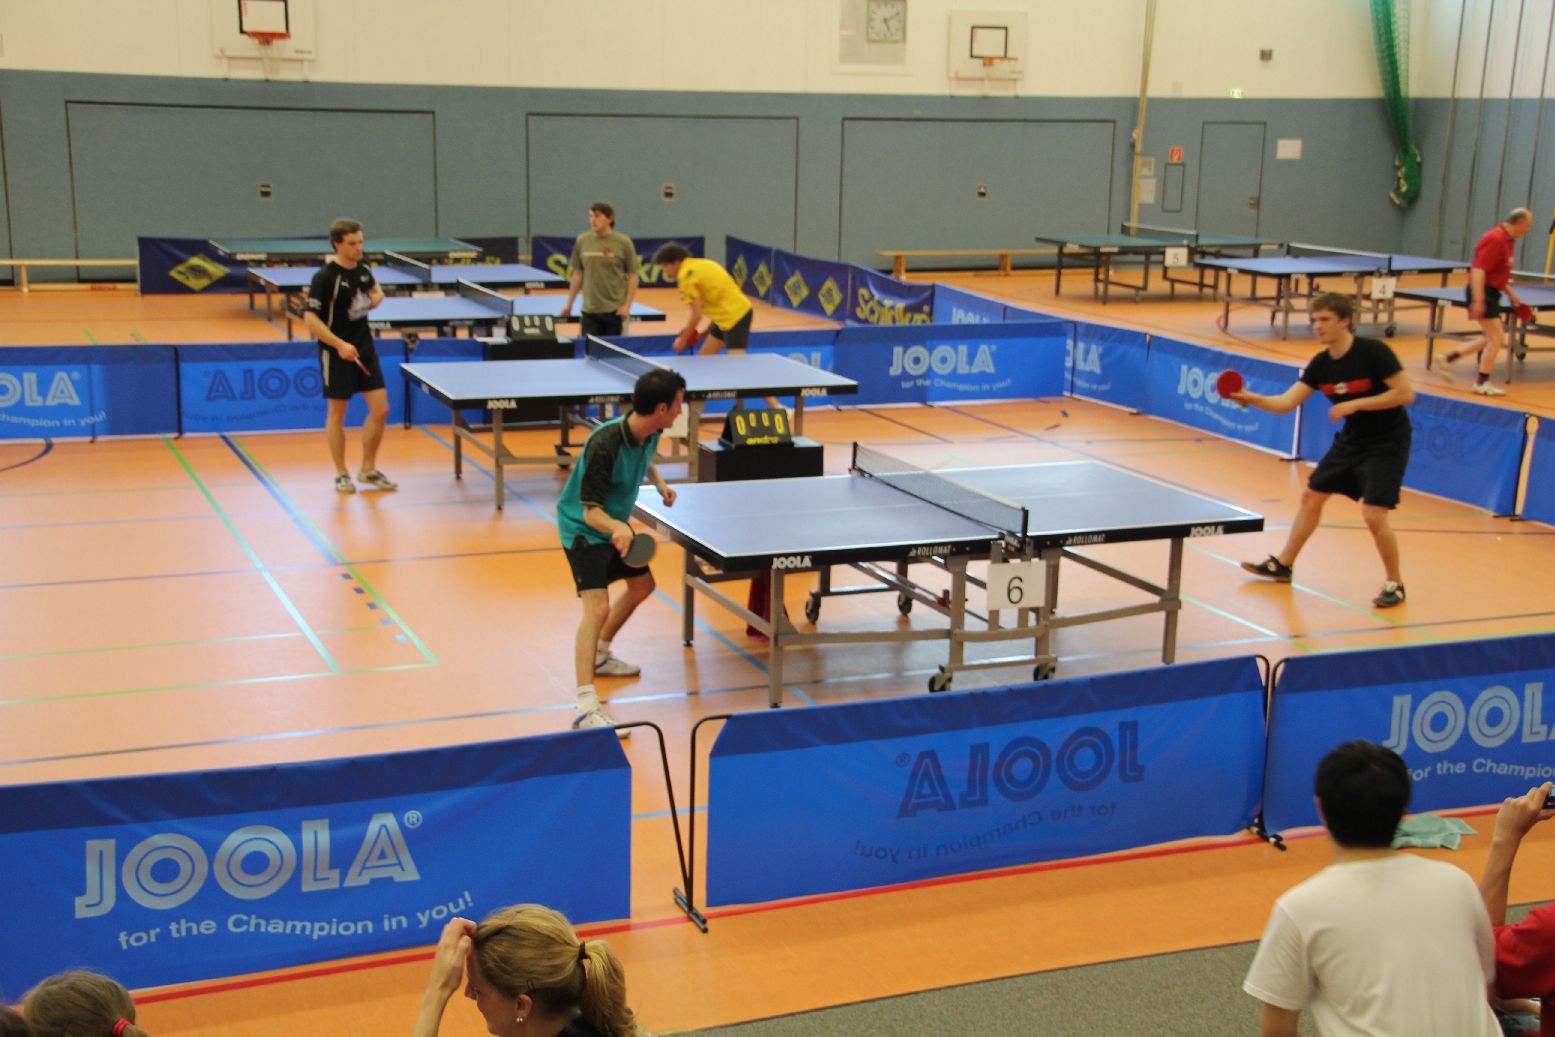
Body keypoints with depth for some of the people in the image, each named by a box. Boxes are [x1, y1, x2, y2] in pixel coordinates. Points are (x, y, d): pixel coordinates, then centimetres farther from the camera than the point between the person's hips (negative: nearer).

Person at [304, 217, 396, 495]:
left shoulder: (362, 270, 4)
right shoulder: (325, 277, -16)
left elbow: (375, 288, 26)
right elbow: (311, 318, -18)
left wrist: (377, 296, 2)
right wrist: (340, 344, -26)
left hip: (365, 349, 6)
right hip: (337, 354, -6)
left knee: (380, 410, 3)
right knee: (337, 415, 6)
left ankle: (368, 469, 18)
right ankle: (341, 474, 18)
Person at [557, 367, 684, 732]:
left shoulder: (649, 433, -10)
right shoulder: (605, 445, -35)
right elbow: (591, 511, -34)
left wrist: (660, 483, 1)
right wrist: (616, 528, -54)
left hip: (616, 525, 9)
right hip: (584, 528, -9)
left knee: (642, 585, 25)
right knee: (598, 607, -23)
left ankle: (600, 655, 47)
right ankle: (587, 708, -28)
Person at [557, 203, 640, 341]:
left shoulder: (623, 243, -4)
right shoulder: (582, 241, 4)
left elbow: (633, 276, -1)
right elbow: (577, 274, 13)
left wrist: (627, 306, -9)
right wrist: (569, 303, 12)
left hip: (616, 311, -2)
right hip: (589, 311, 3)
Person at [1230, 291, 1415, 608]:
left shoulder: (1373, 353, -21)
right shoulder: (1320, 364, -2)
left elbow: (1406, 394, -22)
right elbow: (1286, 403, -5)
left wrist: (1355, 404, -25)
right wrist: (1252, 399, -23)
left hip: (1388, 443, -7)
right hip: (1351, 440, 7)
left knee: (1373, 515, -16)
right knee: (1311, 496, 13)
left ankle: (1394, 584, 4)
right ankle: (1283, 564, 30)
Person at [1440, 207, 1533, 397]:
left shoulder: (1506, 240, 13)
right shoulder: (1495, 240, -19)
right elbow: (1478, 271, -25)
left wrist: (1510, 294, 19)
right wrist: (1478, 301, -30)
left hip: (1491, 293, 10)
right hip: (1482, 294, -10)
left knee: (1493, 339, 15)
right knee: (1496, 339, -6)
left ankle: (1450, 358, 18)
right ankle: (1482, 383, 4)